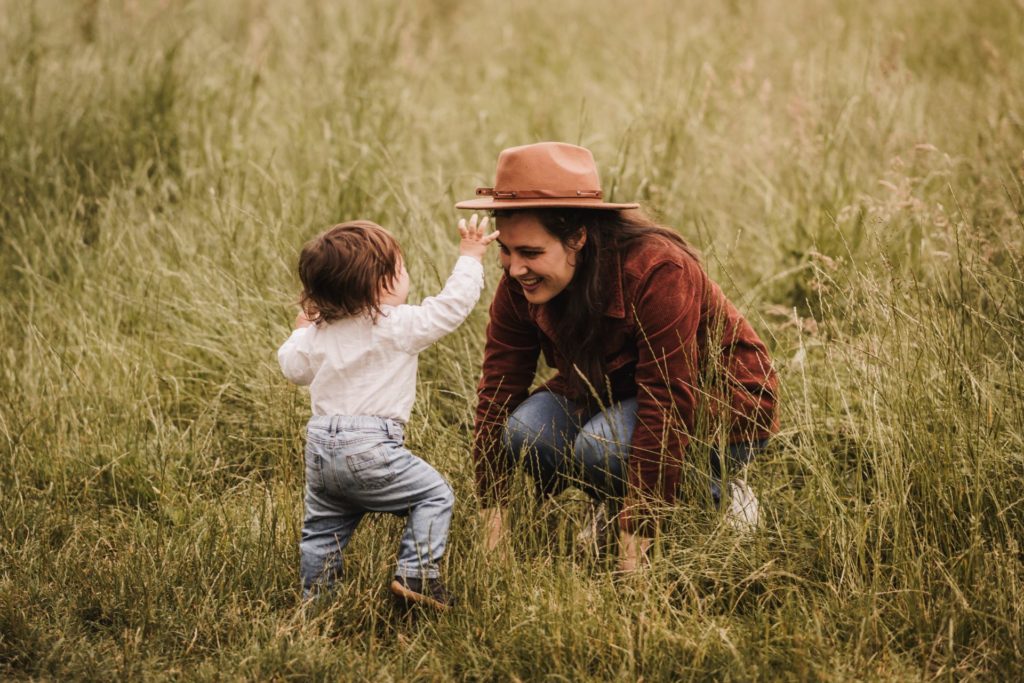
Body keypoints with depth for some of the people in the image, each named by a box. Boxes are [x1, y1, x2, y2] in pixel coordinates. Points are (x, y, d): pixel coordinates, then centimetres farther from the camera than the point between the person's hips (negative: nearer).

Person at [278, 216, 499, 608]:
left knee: (323, 527, 20)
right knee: (433, 495, 5)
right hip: (368, 449, -7)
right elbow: (452, 306, -7)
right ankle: (417, 574, -5)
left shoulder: (319, 331, 10)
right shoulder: (400, 325, -9)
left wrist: (301, 332, 41)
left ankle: (314, 597, 26)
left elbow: (295, 368, 22)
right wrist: (470, 258, 5)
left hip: (320, 446, 7)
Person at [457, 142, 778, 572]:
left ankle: (716, 491, -5)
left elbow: (666, 411, -34)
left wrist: (632, 557, -34)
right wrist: (492, 539, -15)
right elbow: (497, 394, -10)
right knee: (523, 430, -22)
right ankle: (616, 504, 5)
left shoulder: (657, 271, -32)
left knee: (599, 446, -33)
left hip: (724, 407, -6)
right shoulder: (519, 287, -13)